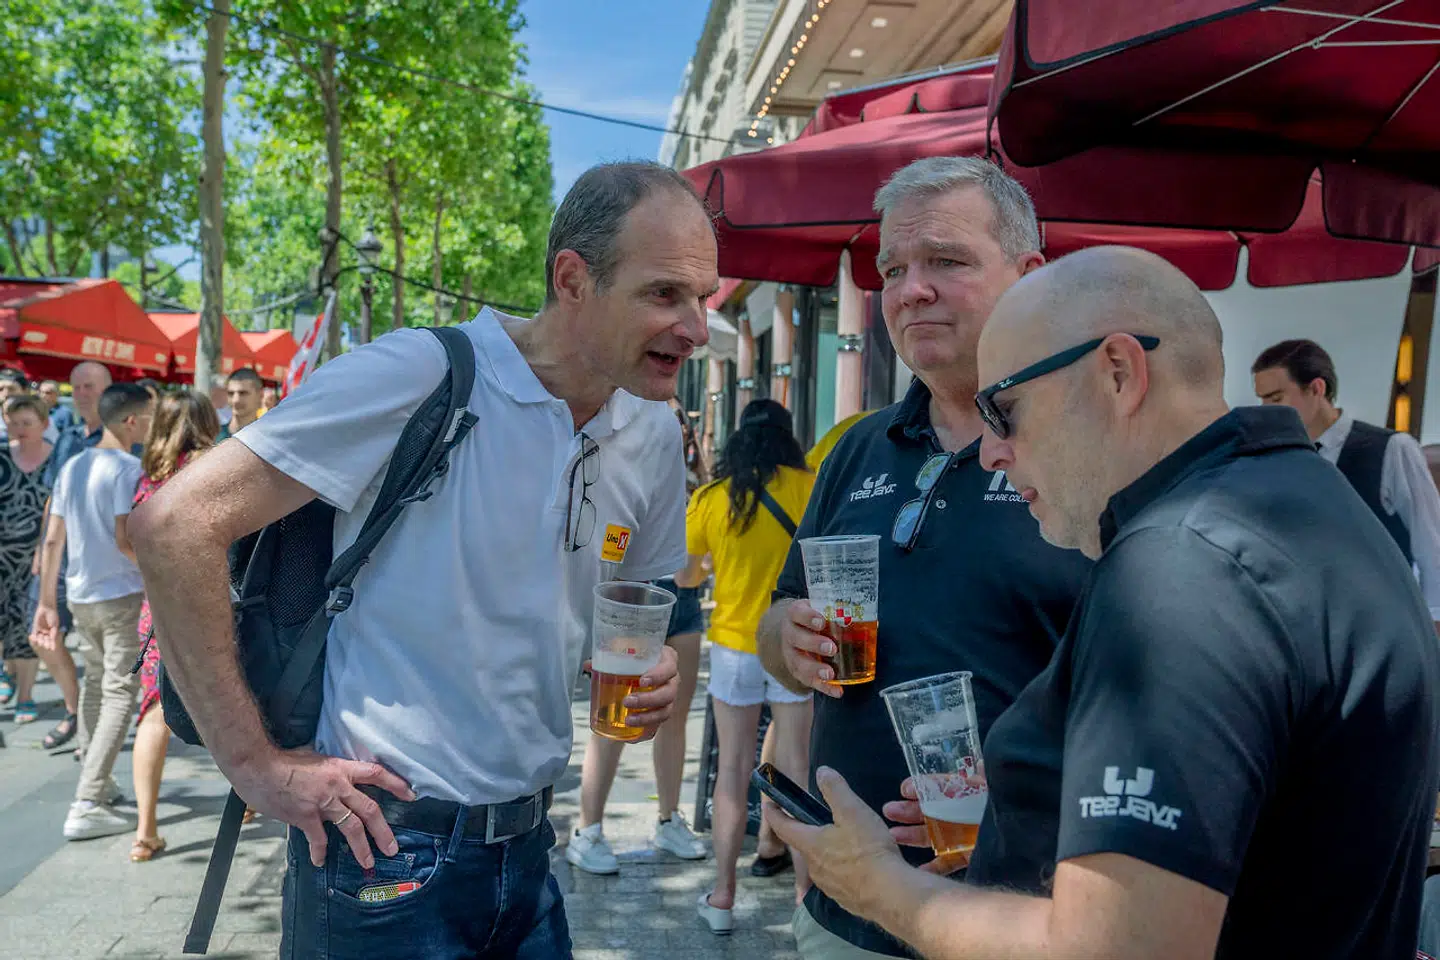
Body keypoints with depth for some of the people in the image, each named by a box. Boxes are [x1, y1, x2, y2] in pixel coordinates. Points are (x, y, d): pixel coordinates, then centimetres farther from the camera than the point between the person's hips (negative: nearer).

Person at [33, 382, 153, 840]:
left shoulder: (72, 466, 10)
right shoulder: (128, 468, -13)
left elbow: (52, 540, 9)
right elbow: (124, 539, -21)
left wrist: (46, 602, 12)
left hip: (79, 596, 8)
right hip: (123, 595, -8)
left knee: (95, 685, 20)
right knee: (120, 693, -4)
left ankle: (95, 785, 31)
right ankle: (86, 806, -8)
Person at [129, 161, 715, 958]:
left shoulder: (655, 436, 1)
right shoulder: (419, 377, -19)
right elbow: (176, 524, -20)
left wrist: (647, 668, -5)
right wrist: (255, 765, -17)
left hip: (527, 845, 6)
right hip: (389, 851, -6)